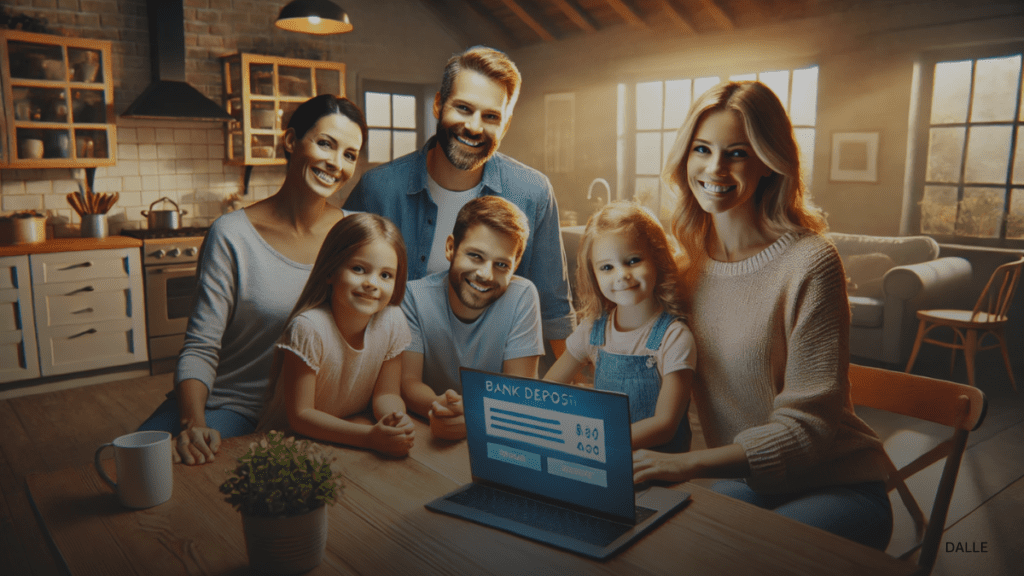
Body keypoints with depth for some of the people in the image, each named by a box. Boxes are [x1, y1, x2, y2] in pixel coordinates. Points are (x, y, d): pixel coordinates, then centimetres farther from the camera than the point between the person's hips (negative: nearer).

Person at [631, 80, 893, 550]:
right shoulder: (690, 257, 0)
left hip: (834, 487, -4)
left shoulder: (809, 262, -19)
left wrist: (689, 464, -29)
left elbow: (809, 423, -19)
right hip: (742, 482, 5)